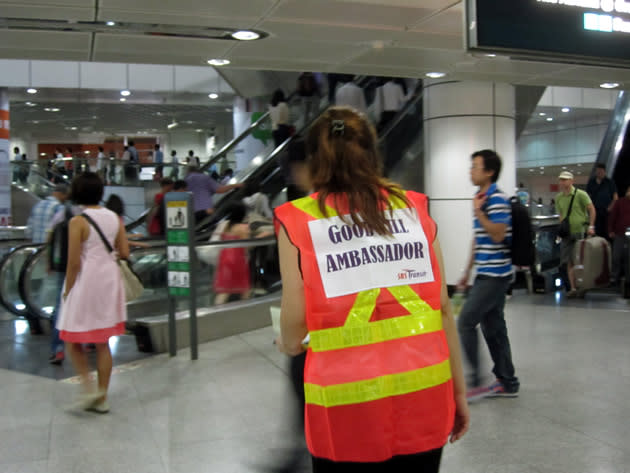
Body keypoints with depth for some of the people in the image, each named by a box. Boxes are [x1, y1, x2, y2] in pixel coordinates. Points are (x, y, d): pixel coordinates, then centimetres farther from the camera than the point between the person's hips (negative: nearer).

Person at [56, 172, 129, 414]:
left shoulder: (78, 222, -13)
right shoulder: (114, 218, 2)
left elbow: (74, 262, -14)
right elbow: (124, 253, 3)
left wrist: (67, 291, -3)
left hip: (85, 282, -5)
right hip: (109, 279, 5)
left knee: (73, 341, 12)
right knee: (103, 343, 13)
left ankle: (88, 388, 1)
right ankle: (102, 398, 18)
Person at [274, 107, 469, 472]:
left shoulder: (298, 220, -3)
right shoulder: (413, 208, 5)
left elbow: (295, 326, -3)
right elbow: (443, 307, 4)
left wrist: (288, 345, 20)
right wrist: (459, 390, 13)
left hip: (347, 401, -2)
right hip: (424, 391, 3)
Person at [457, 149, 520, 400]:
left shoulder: (498, 199, -13)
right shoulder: (482, 198, 16)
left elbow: (498, 235, -22)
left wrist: (478, 212, -20)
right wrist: (468, 271, 22)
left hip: (494, 274, -9)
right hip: (488, 274, 9)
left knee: (466, 322, -9)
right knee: (492, 326, 11)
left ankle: (476, 382, -2)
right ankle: (507, 383, 19)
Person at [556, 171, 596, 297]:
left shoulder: (581, 194, -5)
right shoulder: (558, 198, 11)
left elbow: (592, 210, -6)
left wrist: (591, 226, -13)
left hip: (581, 231, -4)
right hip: (567, 233, 5)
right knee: (569, 262, 0)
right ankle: (572, 288, 1)